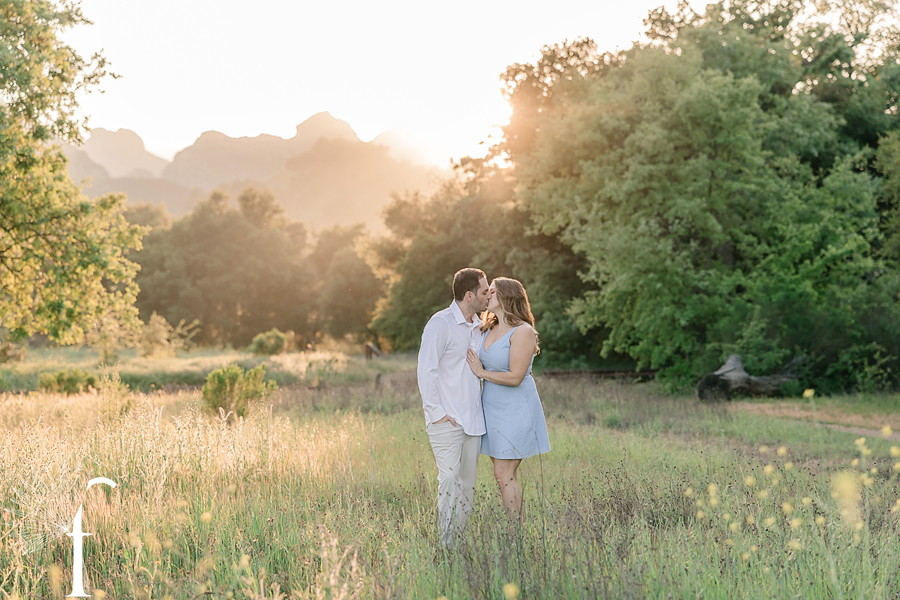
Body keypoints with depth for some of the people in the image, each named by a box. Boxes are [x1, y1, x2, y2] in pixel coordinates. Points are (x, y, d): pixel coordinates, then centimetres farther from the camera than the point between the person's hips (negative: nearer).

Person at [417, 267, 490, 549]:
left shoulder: (478, 327, 15)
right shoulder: (441, 323, -9)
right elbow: (426, 370, -12)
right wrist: (436, 412, -15)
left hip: (473, 419, 8)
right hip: (447, 420, -7)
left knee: (468, 482, 7)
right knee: (450, 478, -14)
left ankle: (461, 543, 13)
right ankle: (446, 545, -10)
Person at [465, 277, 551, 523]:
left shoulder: (523, 332, -14)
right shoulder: (489, 329, 11)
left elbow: (515, 377, -19)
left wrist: (481, 372, -11)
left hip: (514, 410, -8)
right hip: (492, 408, 8)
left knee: (504, 474, -9)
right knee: (501, 474, 8)